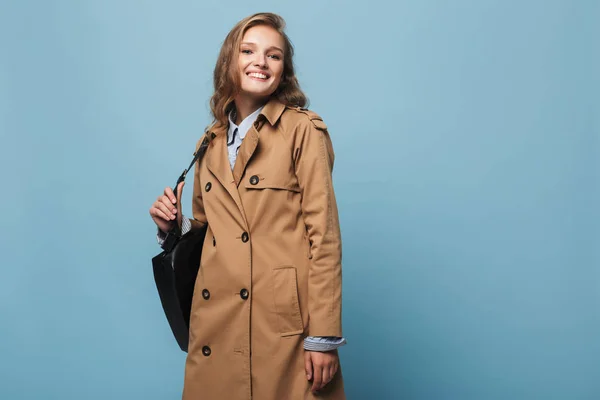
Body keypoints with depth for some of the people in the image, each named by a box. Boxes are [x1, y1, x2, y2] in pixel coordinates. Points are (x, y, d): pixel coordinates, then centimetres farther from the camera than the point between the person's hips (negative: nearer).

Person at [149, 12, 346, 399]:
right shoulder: (212, 141, 14)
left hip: (284, 321, -5)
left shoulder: (303, 130, -3)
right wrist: (175, 224, 1)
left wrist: (324, 335, -13)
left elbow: (324, 236, -8)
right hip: (217, 324, 5)